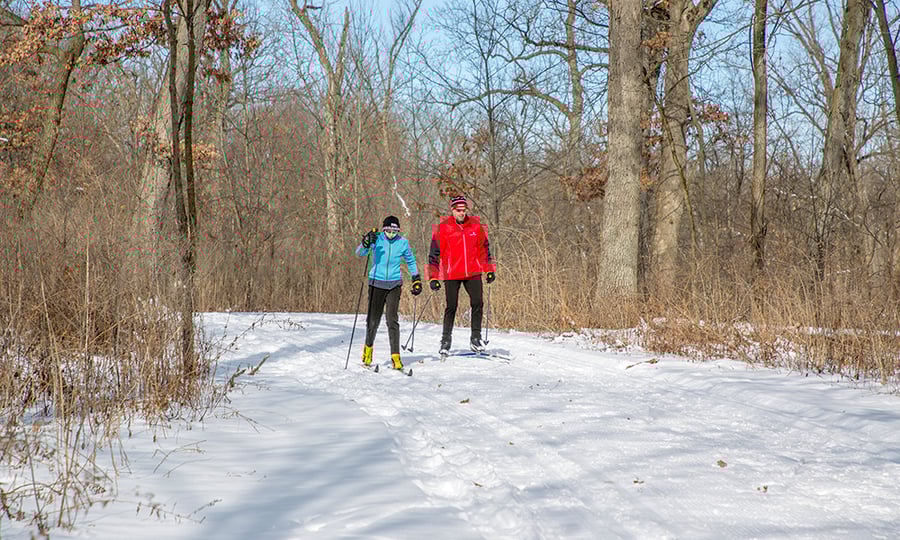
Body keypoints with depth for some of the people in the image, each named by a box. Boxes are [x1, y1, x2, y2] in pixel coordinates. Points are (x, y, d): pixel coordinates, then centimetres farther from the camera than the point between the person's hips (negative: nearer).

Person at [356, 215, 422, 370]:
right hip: (376, 284, 0)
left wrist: (416, 280, 11)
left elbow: (411, 261, 13)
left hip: (394, 285, 0)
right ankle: (368, 347, 31)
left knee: (392, 320, -10)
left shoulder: (403, 242, -1)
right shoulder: (377, 239, -5)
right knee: (373, 320, 4)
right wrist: (366, 243, -31)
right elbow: (360, 253, -12)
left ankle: (395, 356, -8)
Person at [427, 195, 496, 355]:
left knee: (478, 303, -6)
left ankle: (475, 338, 5)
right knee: (451, 307, 1)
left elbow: (484, 248, 16)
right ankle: (446, 339, 16)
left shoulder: (476, 225, 4)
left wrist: (489, 270, 14)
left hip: (473, 273, 2)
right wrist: (433, 278, -4)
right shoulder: (443, 227, -4)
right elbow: (435, 253, 0)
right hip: (451, 275, -2)